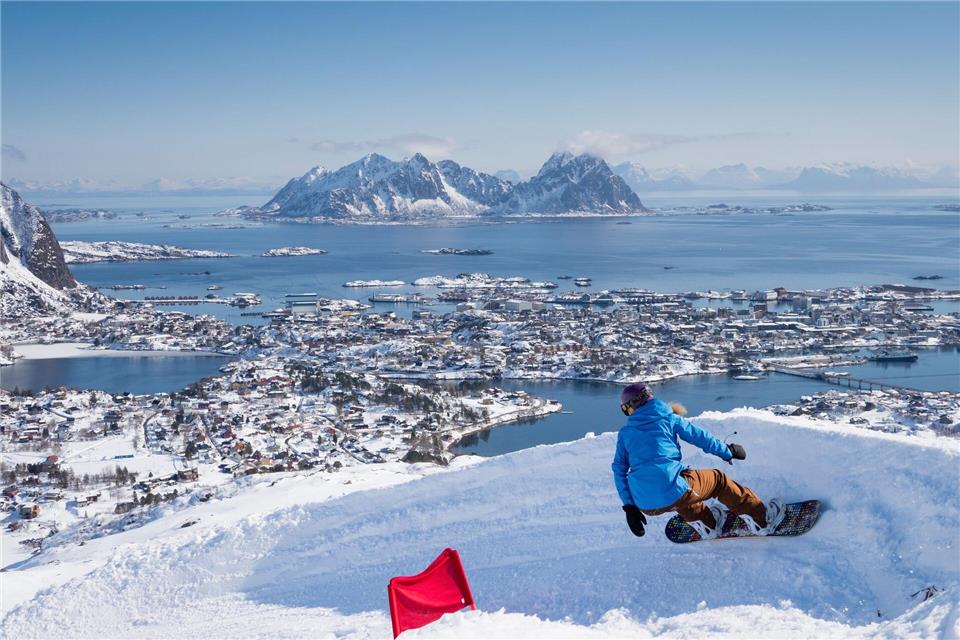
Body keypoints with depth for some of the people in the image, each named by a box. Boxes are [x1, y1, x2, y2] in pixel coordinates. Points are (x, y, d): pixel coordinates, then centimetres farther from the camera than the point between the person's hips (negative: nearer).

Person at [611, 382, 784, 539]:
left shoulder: (624, 433, 13)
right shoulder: (668, 418, 9)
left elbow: (619, 471, 10)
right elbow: (701, 437, 16)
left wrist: (629, 506, 13)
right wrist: (727, 452, 33)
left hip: (645, 505, 3)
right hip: (673, 493, -3)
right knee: (717, 479, 23)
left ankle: (707, 524, 45)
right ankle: (762, 518, 28)